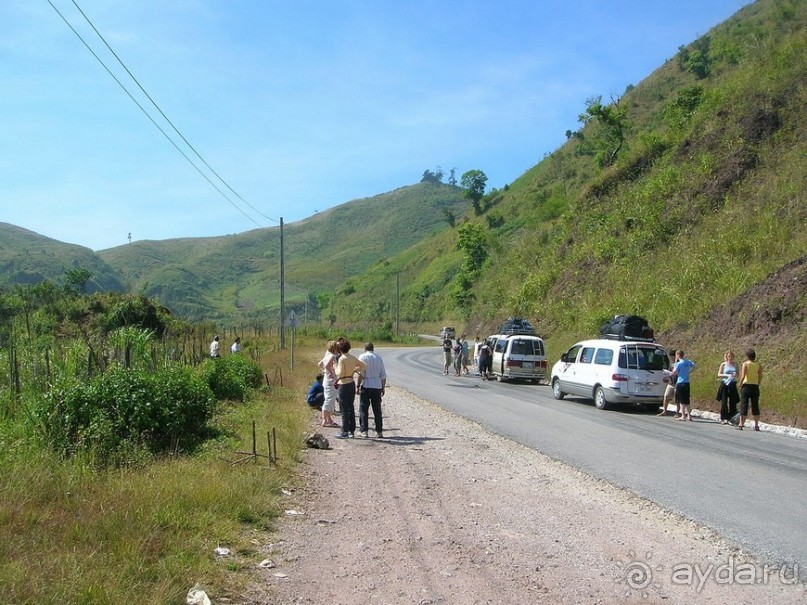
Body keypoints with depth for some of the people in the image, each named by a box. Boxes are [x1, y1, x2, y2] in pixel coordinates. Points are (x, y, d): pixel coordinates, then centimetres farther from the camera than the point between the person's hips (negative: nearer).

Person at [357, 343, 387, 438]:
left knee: (363, 409, 3)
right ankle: (379, 432, 7)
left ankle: (363, 431, 1)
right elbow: (383, 375, 10)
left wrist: (358, 385, -6)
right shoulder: (379, 357, 9)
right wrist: (383, 387, 17)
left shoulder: (362, 357, -2)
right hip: (377, 386, 4)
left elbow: (361, 373, -10)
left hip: (366, 386, -3)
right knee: (377, 410, 8)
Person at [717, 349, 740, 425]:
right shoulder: (723, 364, 1)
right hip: (725, 384, -3)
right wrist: (726, 375, -17)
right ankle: (723, 418, -1)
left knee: (733, 402, 1)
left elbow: (737, 374, 16)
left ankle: (731, 418, 5)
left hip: (732, 385, 3)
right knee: (724, 402, -3)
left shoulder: (735, 365, 9)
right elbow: (719, 374, -1)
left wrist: (735, 375, -8)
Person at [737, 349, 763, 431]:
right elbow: (760, 376, 4)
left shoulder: (745, 364, -7)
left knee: (744, 405, 1)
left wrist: (740, 384, -3)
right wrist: (757, 384, 14)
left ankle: (741, 424, 0)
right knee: (755, 406, 9)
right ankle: (756, 425, 10)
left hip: (746, 385, -3)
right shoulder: (758, 364, 5)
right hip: (755, 386, 3)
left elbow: (743, 376, -14)